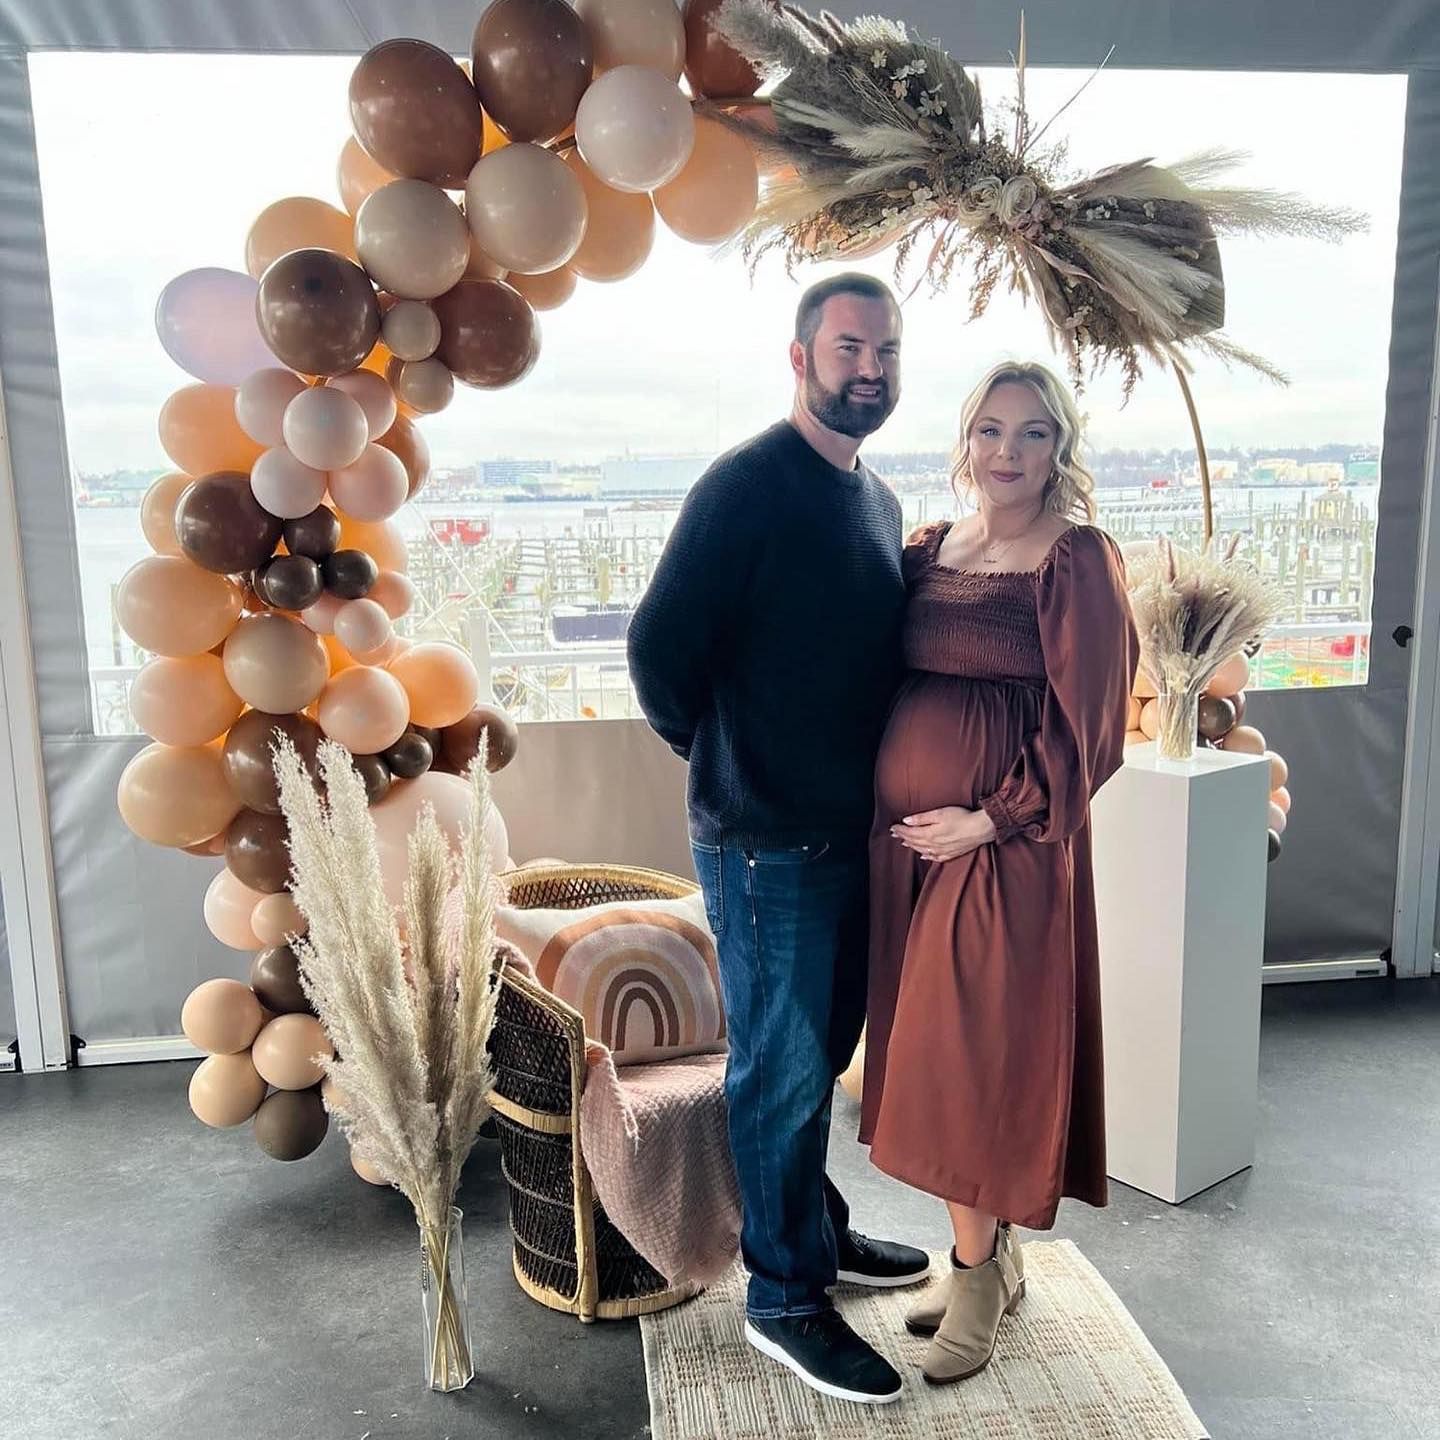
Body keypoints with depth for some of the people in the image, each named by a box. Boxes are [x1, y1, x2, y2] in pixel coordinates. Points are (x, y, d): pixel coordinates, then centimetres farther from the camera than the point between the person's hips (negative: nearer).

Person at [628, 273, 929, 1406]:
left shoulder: (879, 501, 12)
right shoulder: (747, 486, -15)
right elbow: (661, 647, -17)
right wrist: (721, 757, -4)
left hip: (853, 833, 8)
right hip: (768, 843, -8)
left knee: (823, 1051, 21)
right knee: (782, 1069, 5)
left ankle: (817, 1228, 41)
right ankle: (784, 1300, 23)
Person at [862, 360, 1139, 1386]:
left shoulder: (1078, 559, -7)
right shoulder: (929, 550, 11)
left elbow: (1087, 729, -11)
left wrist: (987, 819, -14)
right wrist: (892, 810, 3)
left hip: (1004, 846, -6)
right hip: (906, 840, 6)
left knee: (977, 1056, 3)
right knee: (928, 1054, 14)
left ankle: (976, 1280, 23)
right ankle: (993, 1256, 33)